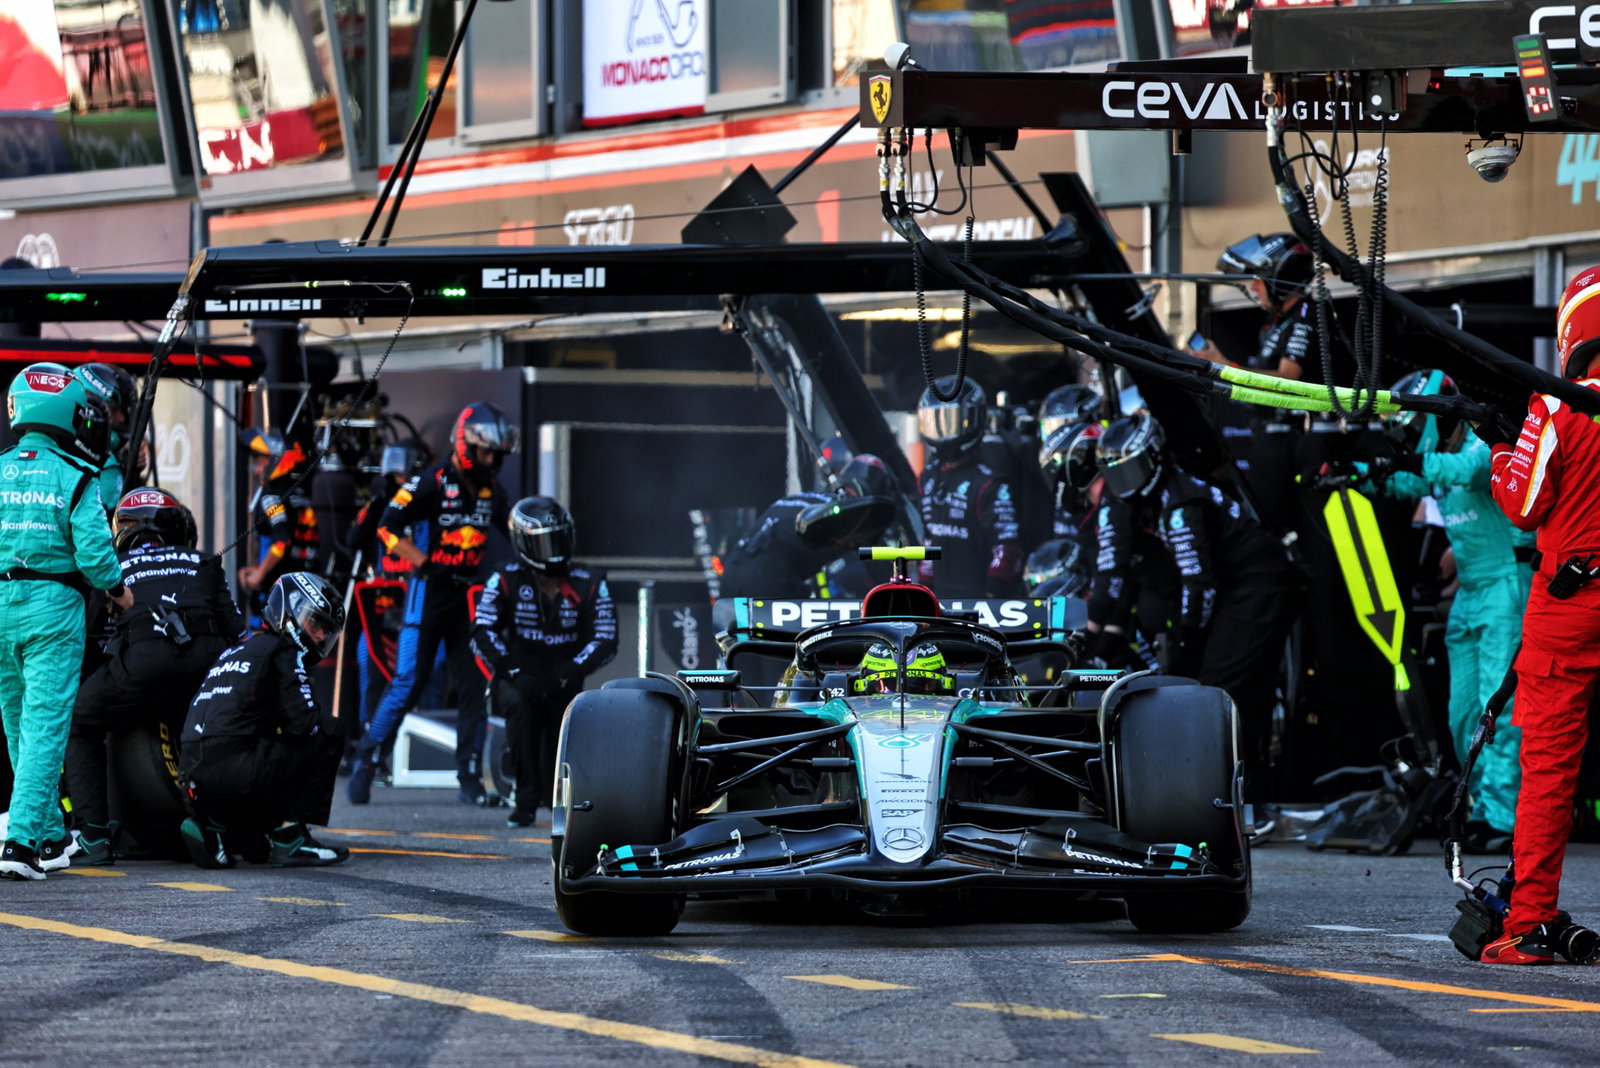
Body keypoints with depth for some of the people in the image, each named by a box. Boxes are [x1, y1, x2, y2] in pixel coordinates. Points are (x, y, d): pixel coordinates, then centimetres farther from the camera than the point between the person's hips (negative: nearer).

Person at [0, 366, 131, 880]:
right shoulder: (76, 479, -9)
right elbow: (93, 549, -13)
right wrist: (118, 590, 6)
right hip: (53, 608, -4)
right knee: (45, 727, -4)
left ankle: (52, 837, 27)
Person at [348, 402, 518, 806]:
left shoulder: (492, 491, 9)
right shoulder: (432, 482, -10)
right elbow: (387, 526, -12)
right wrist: (423, 563, -18)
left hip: (471, 592, 6)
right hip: (430, 591, -6)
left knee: (474, 686, 3)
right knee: (408, 681, -10)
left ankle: (470, 777, 9)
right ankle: (366, 761, -1)